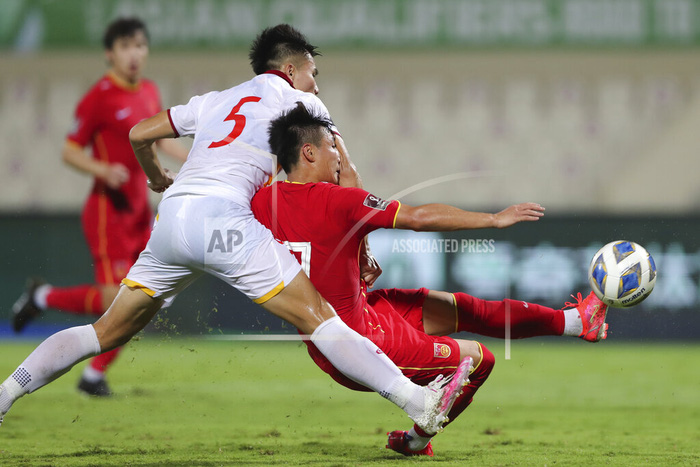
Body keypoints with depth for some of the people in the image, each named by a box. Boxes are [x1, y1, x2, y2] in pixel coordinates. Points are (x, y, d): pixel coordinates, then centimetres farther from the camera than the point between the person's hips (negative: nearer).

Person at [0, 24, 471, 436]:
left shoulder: (215, 101, 30)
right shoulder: (299, 101, 18)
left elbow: (139, 135, 31)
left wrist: (159, 179, 50)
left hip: (171, 216, 5)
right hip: (223, 214, -5)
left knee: (108, 332, 15)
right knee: (320, 320, -10)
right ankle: (419, 402, -19)